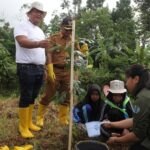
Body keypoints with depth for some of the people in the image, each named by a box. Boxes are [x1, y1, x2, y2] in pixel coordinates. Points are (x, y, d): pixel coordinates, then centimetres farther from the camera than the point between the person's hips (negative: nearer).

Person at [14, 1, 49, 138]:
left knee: (33, 97, 13)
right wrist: (38, 43, -43)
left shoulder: (39, 30, 20)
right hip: (26, 68, -8)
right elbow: (23, 42, -25)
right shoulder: (22, 26, -5)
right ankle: (23, 127, 8)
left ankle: (29, 123, 25)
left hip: (39, 68, 8)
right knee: (25, 97, -3)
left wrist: (44, 67, 17)